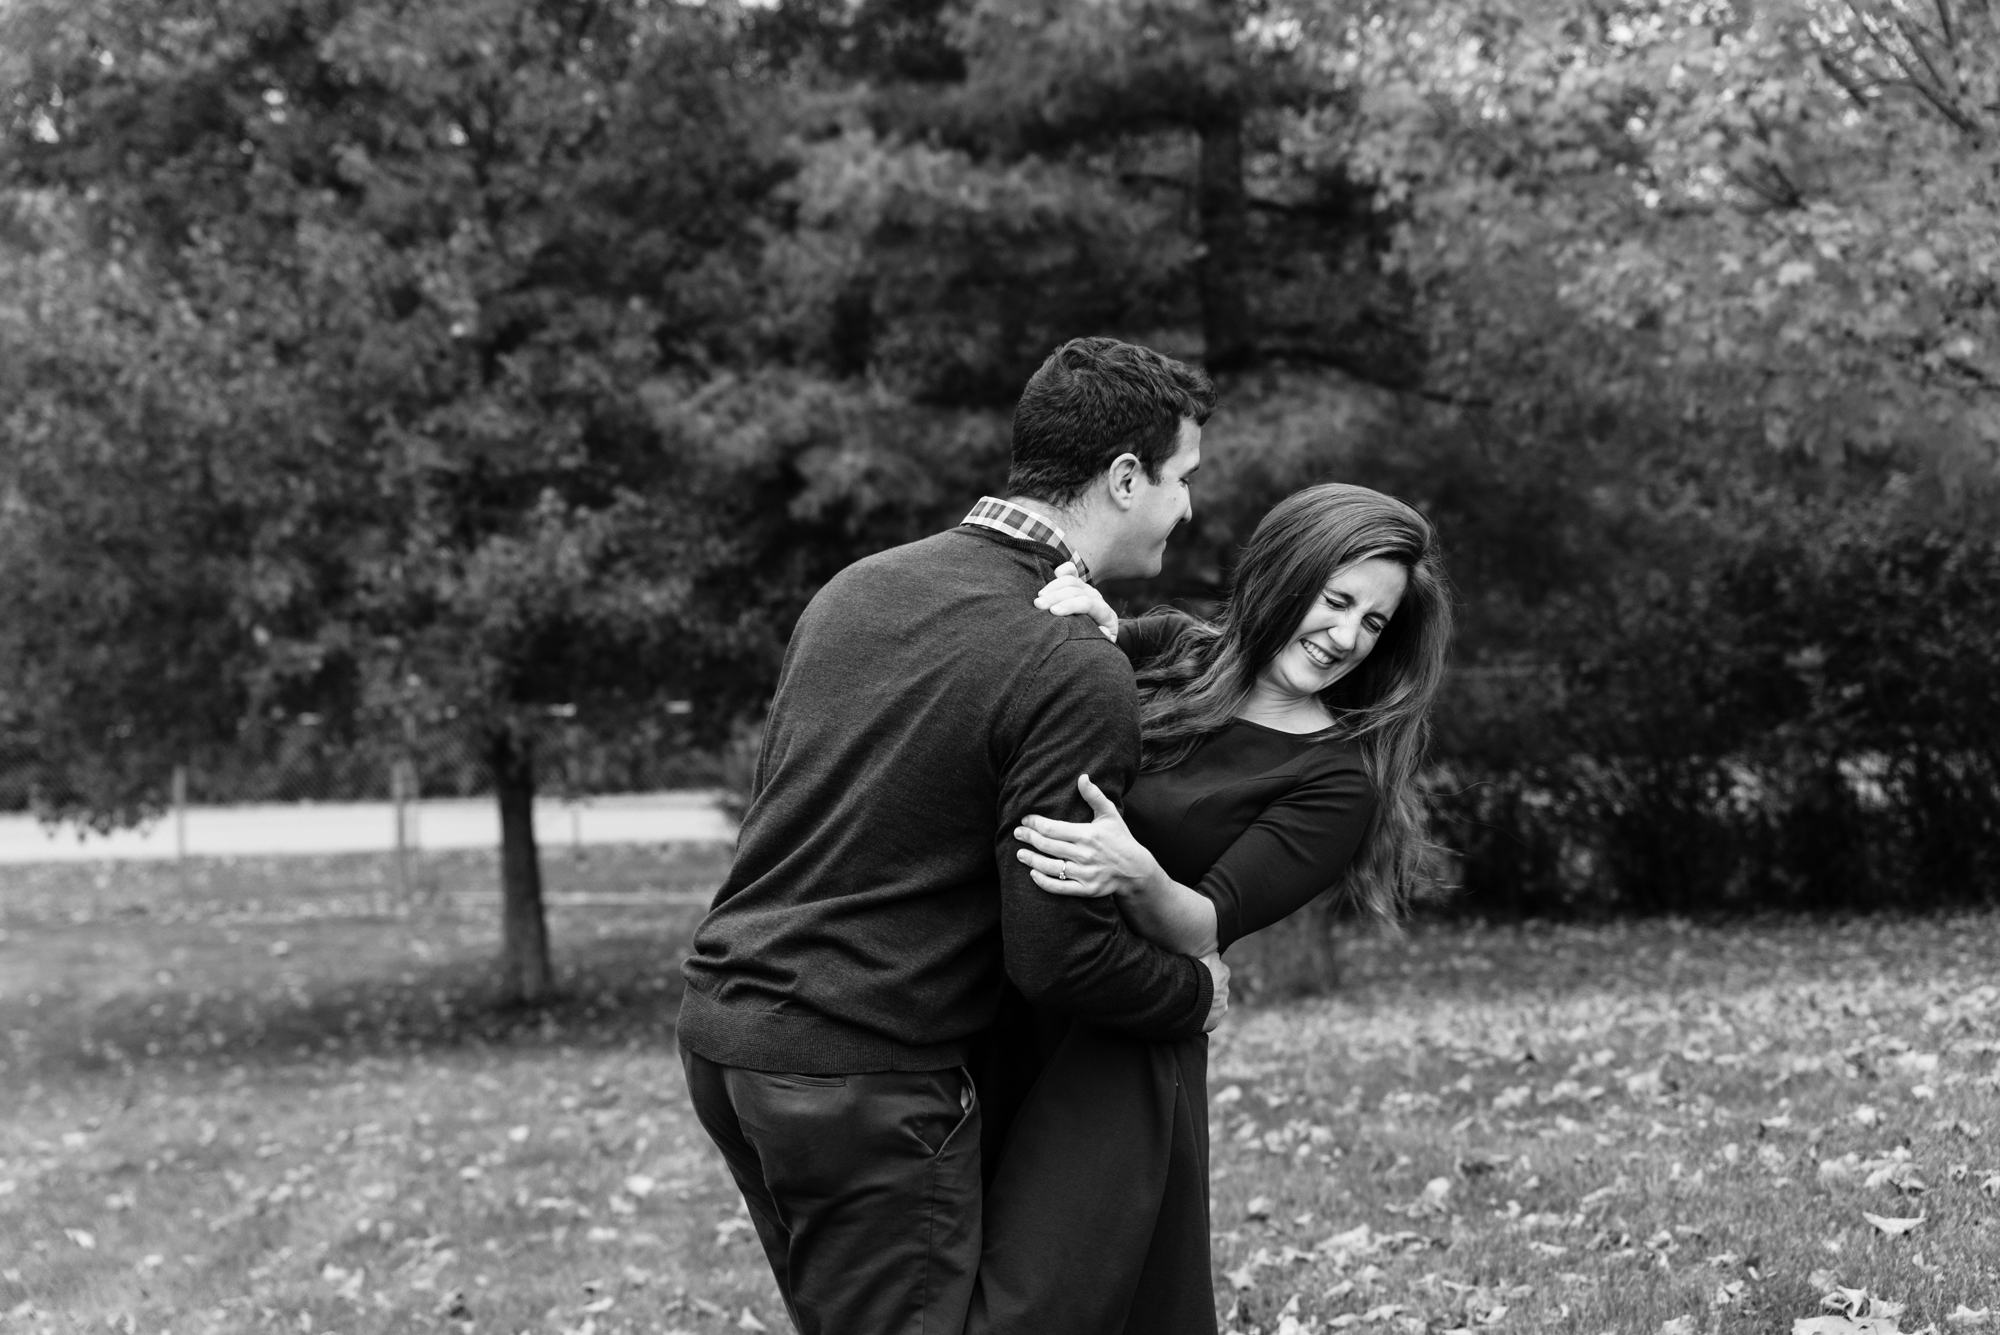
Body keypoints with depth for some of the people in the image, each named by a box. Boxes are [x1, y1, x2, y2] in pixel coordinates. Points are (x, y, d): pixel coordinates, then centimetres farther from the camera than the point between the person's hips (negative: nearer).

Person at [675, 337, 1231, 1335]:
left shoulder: (857, 587, 7)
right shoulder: (1076, 674, -16)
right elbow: (1057, 954, -17)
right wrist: (1196, 992, 2)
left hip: (718, 1024, 8)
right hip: (864, 1080, -8)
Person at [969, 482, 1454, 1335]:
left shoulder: (1337, 781, -4)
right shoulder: (1168, 652, 8)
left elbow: (1208, 929, -12)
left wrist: (1136, 877, -34)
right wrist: (1079, 622, -17)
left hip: (1115, 1054, -5)